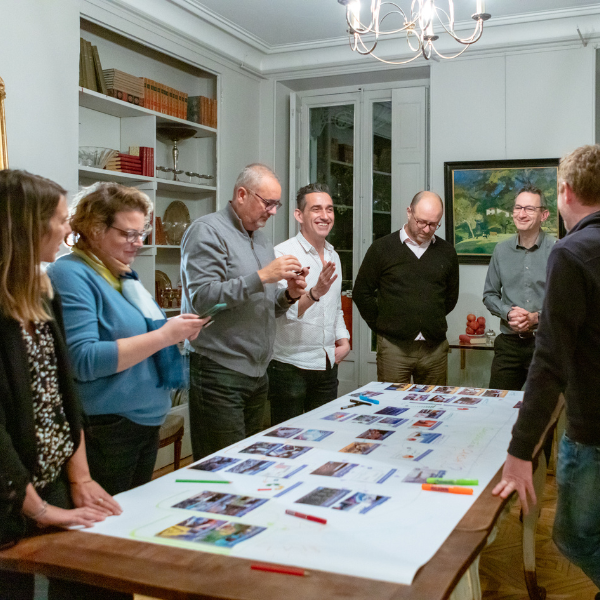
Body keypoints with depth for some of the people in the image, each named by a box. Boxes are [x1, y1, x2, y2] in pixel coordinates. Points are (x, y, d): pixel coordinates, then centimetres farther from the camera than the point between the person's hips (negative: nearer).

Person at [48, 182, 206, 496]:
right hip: (105, 431, -8)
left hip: (146, 421, 9)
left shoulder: (124, 275, 13)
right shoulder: (70, 274, -15)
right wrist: (163, 335, -23)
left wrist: (175, 329, 2)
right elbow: (84, 361, -24)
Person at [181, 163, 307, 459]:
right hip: (219, 371, -8)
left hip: (257, 372, 8)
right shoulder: (207, 231, -8)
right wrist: (261, 276, -21)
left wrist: (288, 296, 2)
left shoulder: (261, 240, 18)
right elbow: (201, 298, -21)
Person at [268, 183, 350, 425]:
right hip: (290, 366, -6)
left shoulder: (333, 257, 13)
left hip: (327, 366, 7)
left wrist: (344, 340, 7)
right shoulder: (283, 254, -11)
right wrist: (314, 293, -38)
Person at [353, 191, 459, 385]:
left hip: (434, 348, 3)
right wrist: (382, 326, 1)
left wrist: (434, 324, 10)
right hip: (393, 347, -3)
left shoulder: (447, 252, 9)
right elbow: (361, 292, 3)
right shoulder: (382, 248, 0)